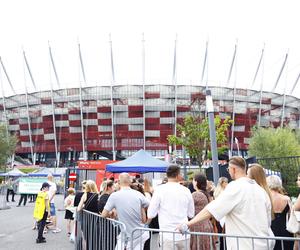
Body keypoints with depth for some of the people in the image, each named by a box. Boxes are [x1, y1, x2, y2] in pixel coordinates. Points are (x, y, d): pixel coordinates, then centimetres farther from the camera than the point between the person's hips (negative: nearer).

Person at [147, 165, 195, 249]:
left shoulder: (160, 189, -8)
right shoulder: (186, 190, 2)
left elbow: (151, 214, -7)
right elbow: (191, 214, 11)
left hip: (167, 235, -3)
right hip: (184, 234, 3)